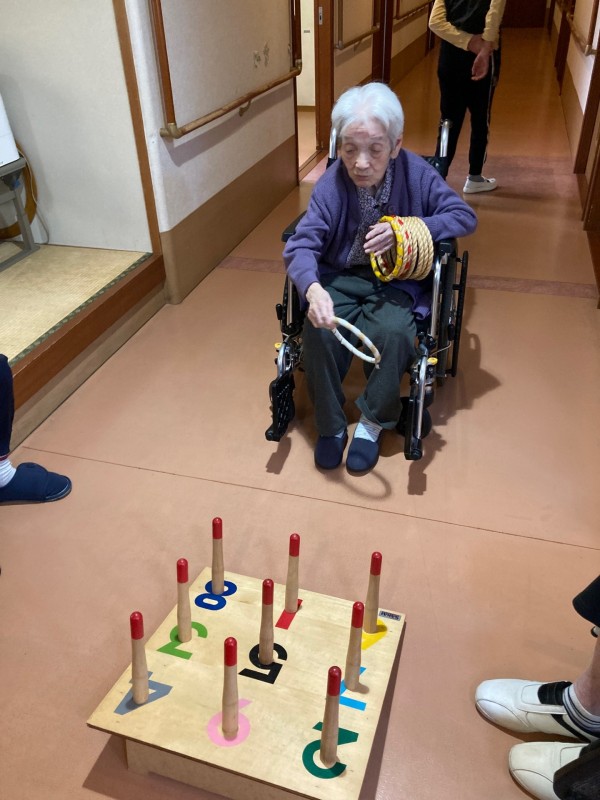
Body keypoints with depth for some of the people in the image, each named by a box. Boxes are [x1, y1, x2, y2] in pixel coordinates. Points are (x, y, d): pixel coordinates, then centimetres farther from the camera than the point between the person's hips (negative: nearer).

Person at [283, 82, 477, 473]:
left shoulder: (417, 173, -12)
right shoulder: (332, 183, -14)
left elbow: (465, 217, -7)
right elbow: (301, 245, -22)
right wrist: (313, 289, -45)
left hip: (398, 281, 0)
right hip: (342, 276, 1)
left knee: (392, 332, -31)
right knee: (320, 332, -29)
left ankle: (373, 422, -5)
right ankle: (331, 425, -5)